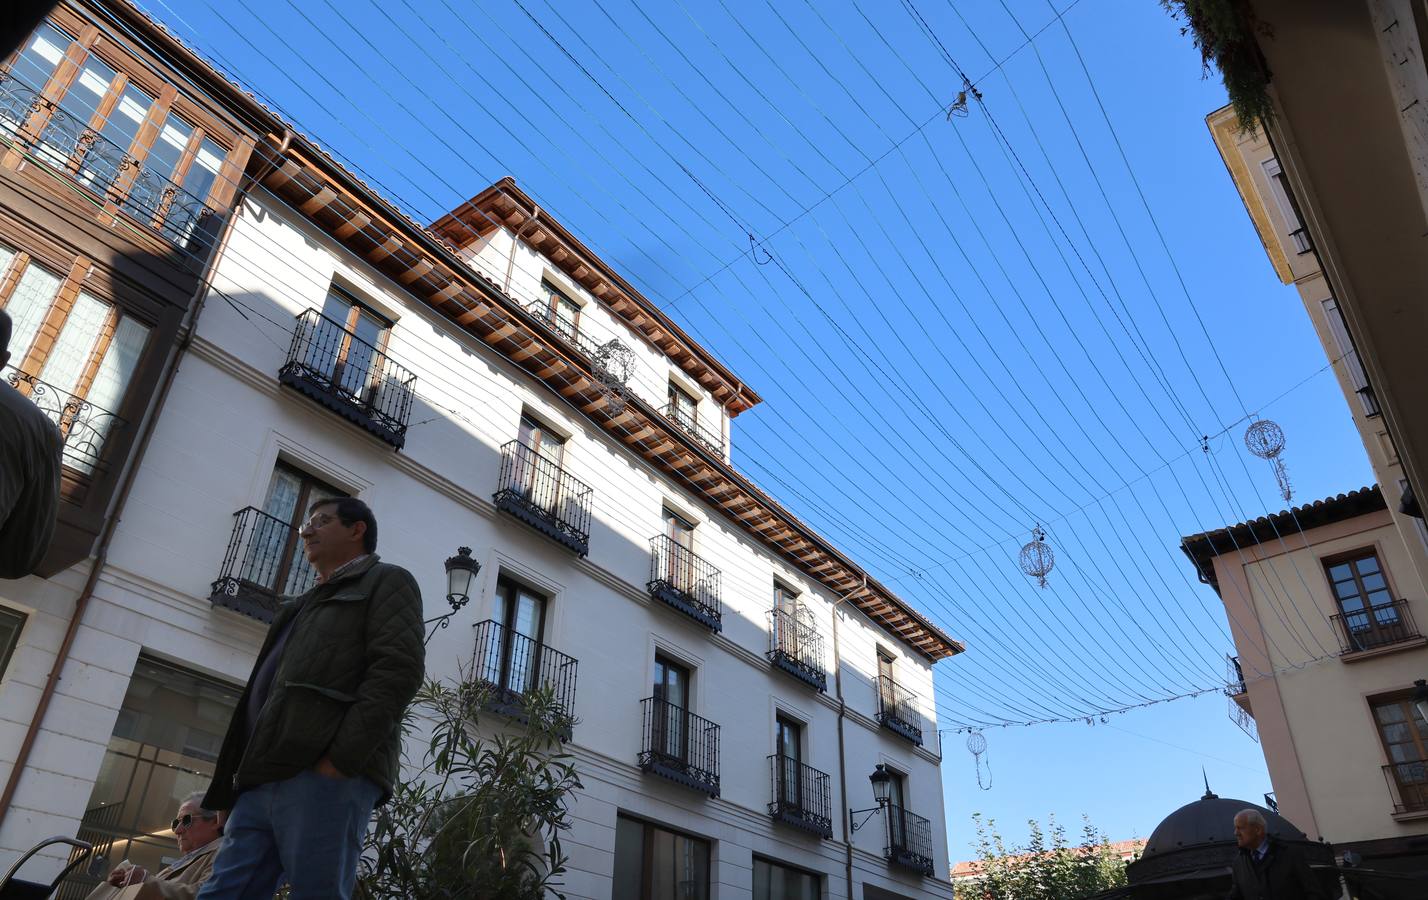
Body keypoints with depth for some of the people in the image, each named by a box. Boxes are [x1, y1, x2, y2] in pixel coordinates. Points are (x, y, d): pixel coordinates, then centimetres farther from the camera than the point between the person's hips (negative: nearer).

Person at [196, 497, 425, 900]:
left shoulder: (387, 583, 8)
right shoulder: (306, 606, 34)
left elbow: (398, 668, -9)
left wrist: (341, 759, -19)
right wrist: (245, 773, 14)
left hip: (326, 774, -8)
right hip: (265, 778, 8)